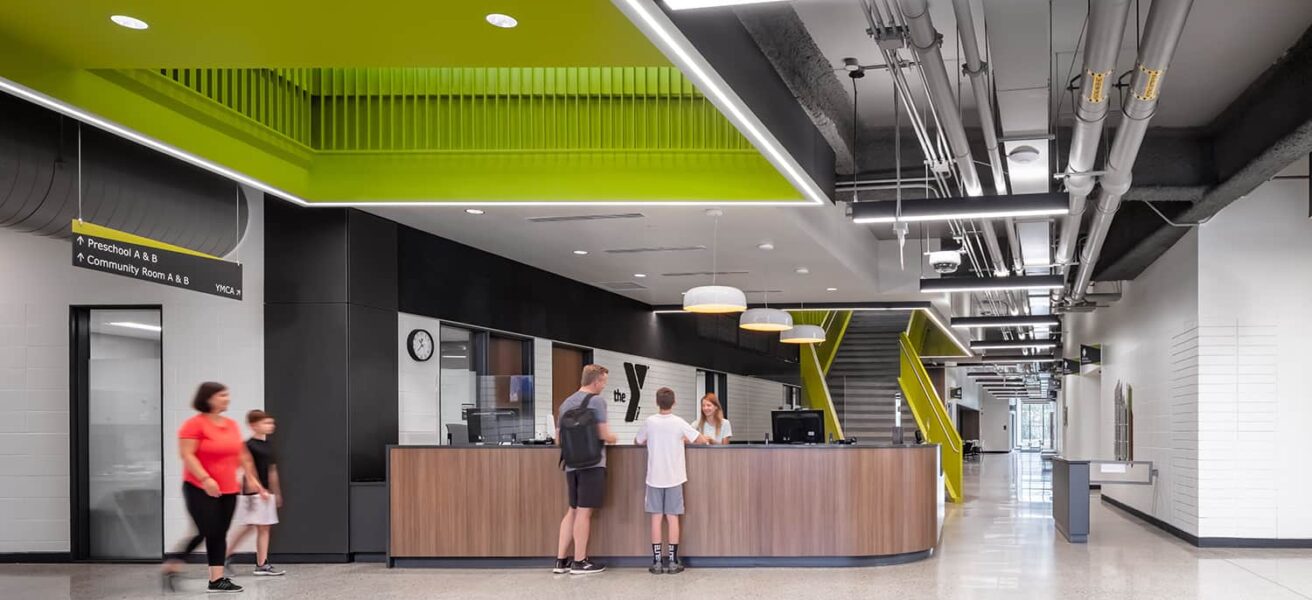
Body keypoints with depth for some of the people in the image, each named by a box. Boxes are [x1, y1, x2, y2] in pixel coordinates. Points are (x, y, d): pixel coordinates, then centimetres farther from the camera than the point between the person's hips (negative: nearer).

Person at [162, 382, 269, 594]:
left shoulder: (232, 425, 10)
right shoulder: (194, 424, -11)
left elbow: (242, 454, 19)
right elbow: (186, 454, -18)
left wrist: (251, 478, 16)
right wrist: (205, 479, -27)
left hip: (228, 490, 7)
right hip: (199, 489, -7)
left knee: (219, 535, 5)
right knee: (206, 533, -10)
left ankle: (217, 579, 7)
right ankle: (172, 566, 8)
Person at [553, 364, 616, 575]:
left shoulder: (566, 403, 13)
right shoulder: (596, 401, -8)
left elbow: (559, 436, 17)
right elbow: (604, 435, -12)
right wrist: (612, 438, 9)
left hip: (571, 464, 7)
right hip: (592, 463, -7)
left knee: (573, 510, 13)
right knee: (584, 511, -2)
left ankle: (561, 560, 13)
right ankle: (580, 562, 3)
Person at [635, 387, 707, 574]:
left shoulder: (650, 422, -4)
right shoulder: (679, 422, -7)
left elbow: (638, 442, 11)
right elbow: (701, 440, -3)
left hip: (655, 477, 1)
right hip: (674, 477, 0)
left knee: (656, 518, 3)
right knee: (673, 518, 4)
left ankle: (657, 562, 2)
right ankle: (673, 562, 4)